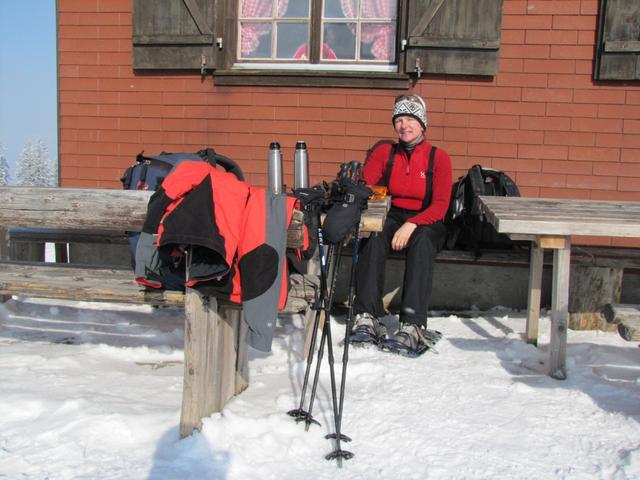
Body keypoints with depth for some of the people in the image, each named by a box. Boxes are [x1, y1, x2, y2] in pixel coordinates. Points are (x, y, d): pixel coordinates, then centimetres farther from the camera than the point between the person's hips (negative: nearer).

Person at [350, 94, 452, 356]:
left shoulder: (438, 157, -2)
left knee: (421, 240, -36)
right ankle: (367, 318, -37)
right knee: (374, 236, -32)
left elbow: (440, 206, -11)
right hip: (393, 217, 2)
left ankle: (412, 327, -44)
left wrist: (411, 225, -27)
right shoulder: (385, 152, 6)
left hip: (426, 223, -2)